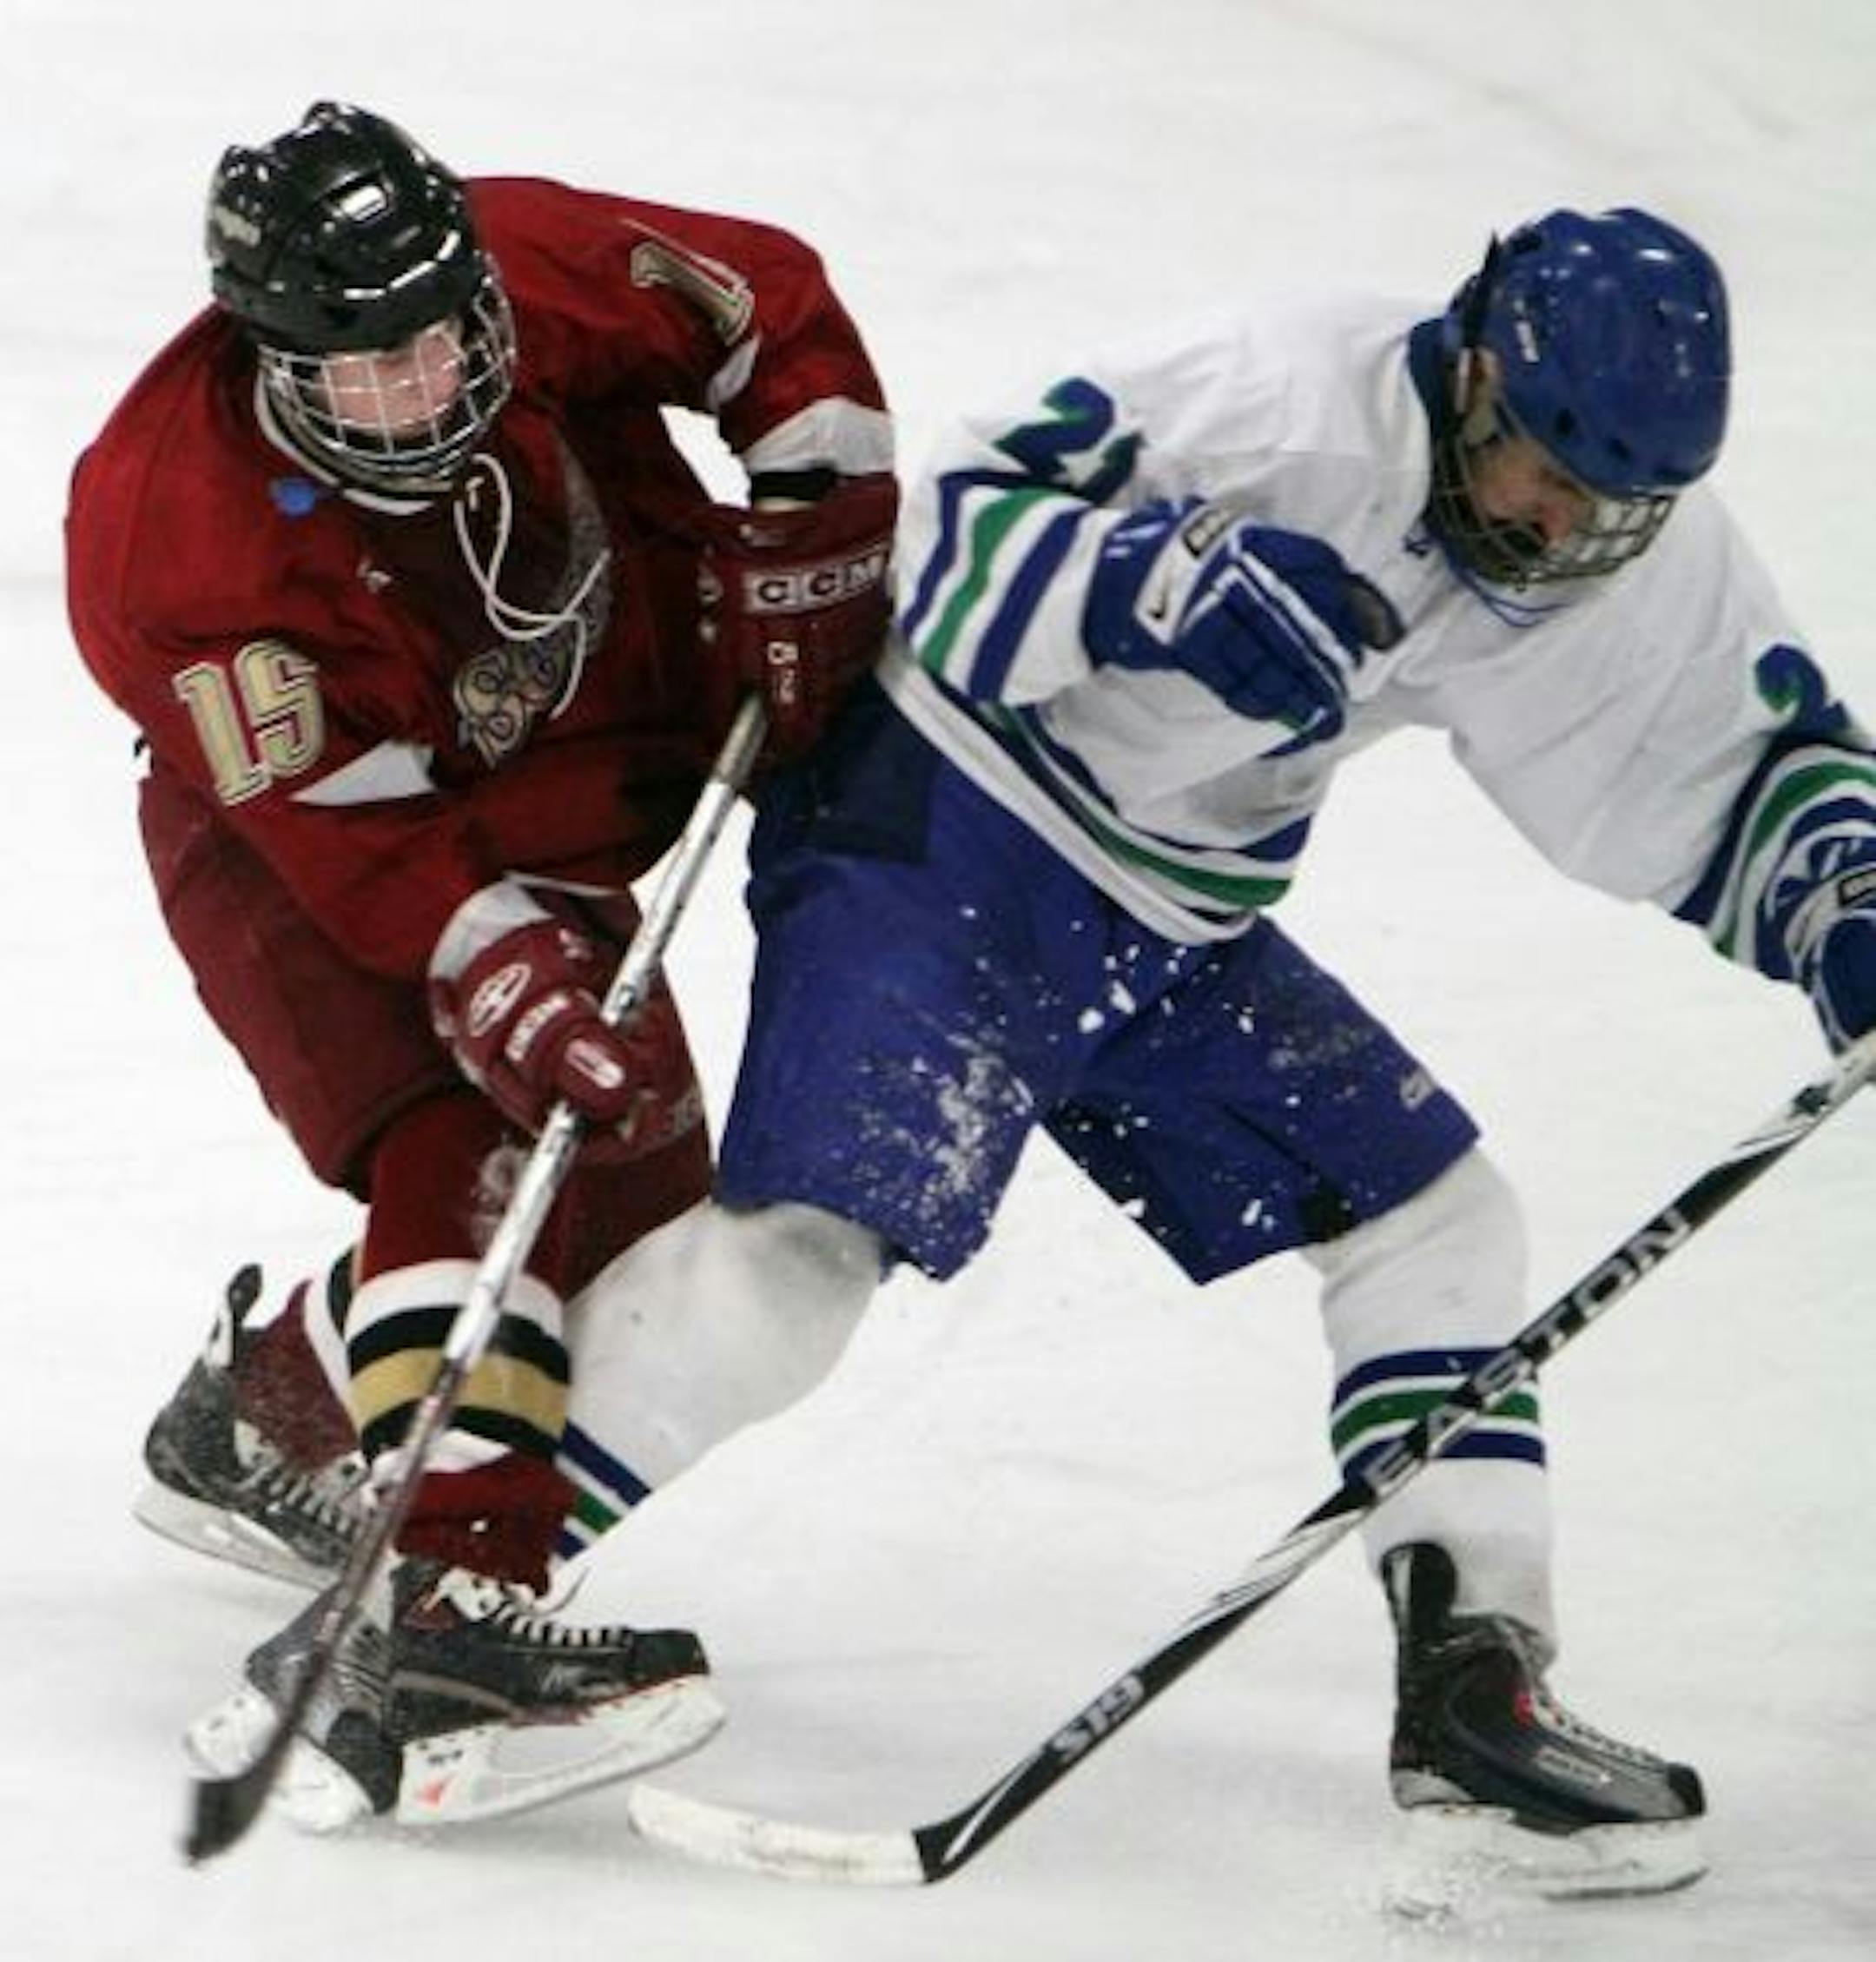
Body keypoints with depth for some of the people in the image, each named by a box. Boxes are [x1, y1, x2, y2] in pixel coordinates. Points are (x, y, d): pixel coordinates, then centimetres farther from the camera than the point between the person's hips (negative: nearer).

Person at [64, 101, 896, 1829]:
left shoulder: (548, 268, -23)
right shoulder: (181, 529, -34)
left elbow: (781, 314, -4)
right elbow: (362, 841, -32)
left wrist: (809, 541, -12)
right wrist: (513, 989, -43)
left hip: (547, 813, 7)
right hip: (287, 850, -7)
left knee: (642, 1197, 7)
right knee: (479, 1148, -28)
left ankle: (256, 1420, 27)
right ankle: (447, 1616, -39)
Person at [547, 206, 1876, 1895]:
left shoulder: (1650, 559, -3)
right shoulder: (1287, 407, -25)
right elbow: (952, 535, -25)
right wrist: (1161, 581, -42)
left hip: (1172, 934, 8)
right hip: (947, 832, -8)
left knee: (1431, 1222, 3)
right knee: (795, 1260, -23)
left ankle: (1474, 1690, 7)